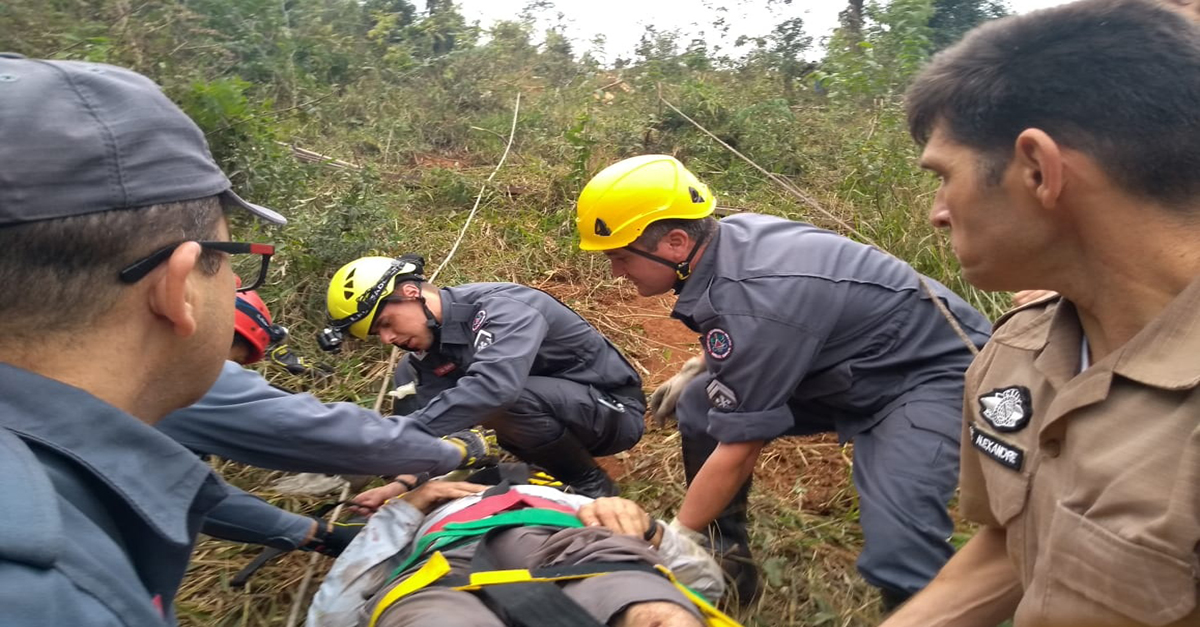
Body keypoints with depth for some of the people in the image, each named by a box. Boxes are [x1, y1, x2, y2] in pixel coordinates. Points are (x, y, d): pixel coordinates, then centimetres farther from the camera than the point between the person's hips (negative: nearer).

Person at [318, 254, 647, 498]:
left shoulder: (502, 308, -26)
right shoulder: (429, 352, -1)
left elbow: (495, 385, -43)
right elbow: (427, 414, -9)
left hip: (614, 410, -8)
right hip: (553, 414, 8)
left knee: (509, 400, -38)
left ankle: (592, 485, -9)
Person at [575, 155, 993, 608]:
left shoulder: (751, 305, -33)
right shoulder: (730, 236, -7)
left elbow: (738, 450, -24)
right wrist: (702, 368, 13)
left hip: (932, 370, -9)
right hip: (857, 363, 9)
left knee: (895, 551, -31)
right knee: (700, 409, 2)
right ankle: (725, 563, 15)